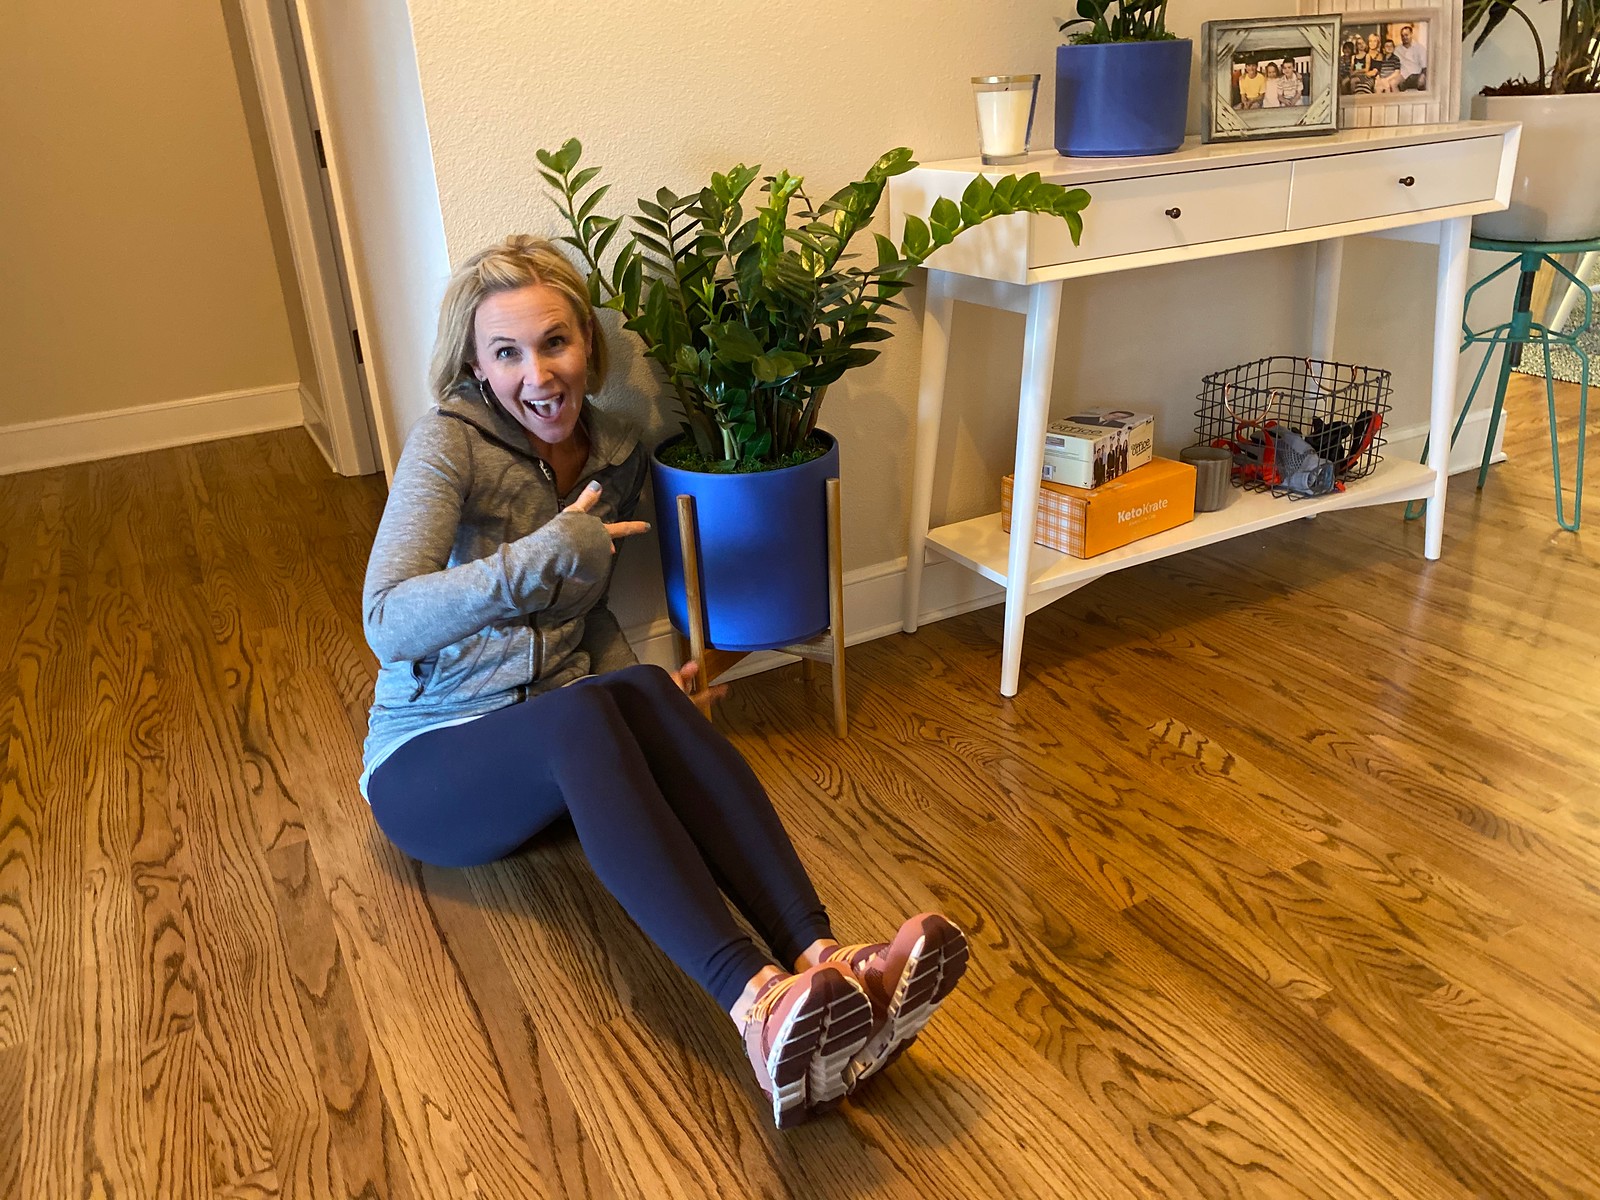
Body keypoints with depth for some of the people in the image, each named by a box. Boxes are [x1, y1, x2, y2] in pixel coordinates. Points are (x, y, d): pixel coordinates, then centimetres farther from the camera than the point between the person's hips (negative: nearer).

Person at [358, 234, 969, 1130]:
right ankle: (759, 1006, -53)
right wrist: (546, 554, -38)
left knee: (643, 693, -32)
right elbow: (388, 625, -26)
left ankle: (827, 966, -46)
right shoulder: (448, 444, -13)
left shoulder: (618, 456, 4)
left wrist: (638, 685, -3)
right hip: (431, 763, -4)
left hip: (560, 748, 4)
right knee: (581, 714, -37)